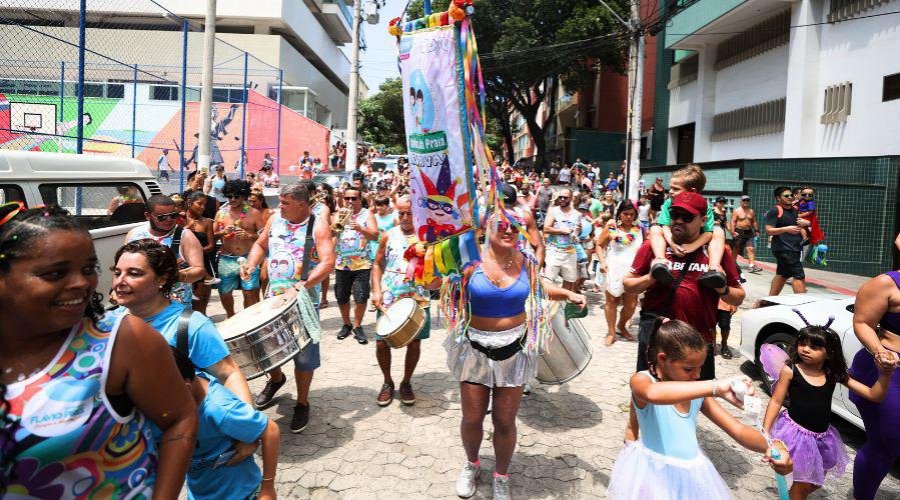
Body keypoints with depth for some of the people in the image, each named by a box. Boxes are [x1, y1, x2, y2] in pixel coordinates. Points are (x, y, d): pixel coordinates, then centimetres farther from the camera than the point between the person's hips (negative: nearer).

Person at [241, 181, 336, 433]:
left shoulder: (318, 226, -14)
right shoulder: (275, 219, 2)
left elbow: (327, 263, -23)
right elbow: (261, 245, 16)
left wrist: (298, 288, -32)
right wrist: (251, 263, -6)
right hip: (273, 297, 5)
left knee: (304, 355, 3)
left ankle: (302, 404, 22)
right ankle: (276, 379, 46)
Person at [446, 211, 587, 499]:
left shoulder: (525, 262, -4)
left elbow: (540, 287, 16)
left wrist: (568, 294, 3)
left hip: (513, 350, 1)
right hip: (475, 349, -1)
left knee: (505, 421, 8)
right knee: (472, 418, 9)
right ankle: (471, 465, 41)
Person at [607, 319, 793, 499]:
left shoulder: (697, 393, 3)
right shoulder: (642, 380, -16)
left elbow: (738, 430, 2)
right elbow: (653, 393, -41)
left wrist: (770, 446, -19)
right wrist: (716, 387, -47)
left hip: (691, 475, 6)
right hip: (656, 473, -5)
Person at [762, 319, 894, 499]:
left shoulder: (835, 374, -2)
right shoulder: (790, 370, -12)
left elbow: (874, 395, -2)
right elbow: (776, 401, -8)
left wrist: (886, 373, -19)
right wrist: (765, 431, -13)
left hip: (822, 436, 5)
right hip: (796, 433, -5)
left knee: (816, 482, 20)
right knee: (802, 485, -1)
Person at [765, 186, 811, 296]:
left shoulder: (795, 210, 15)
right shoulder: (775, 211, -9)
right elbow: (769, 230, -14)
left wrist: (806, 223, 4)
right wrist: (786, 229, -26)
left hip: (794, 248, 9)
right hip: (784, 249, -9)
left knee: (782, 274, 15)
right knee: (799, 276, -13)